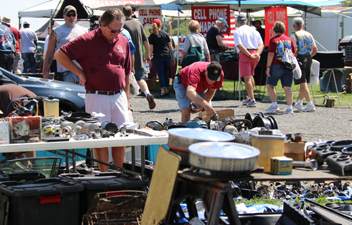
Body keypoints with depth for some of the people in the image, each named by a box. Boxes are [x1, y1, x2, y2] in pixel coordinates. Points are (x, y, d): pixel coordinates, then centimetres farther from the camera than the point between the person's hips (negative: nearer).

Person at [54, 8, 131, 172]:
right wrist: (80, 73, -7)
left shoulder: (123, 42, 11)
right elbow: (59, 55, -5)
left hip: (119, 96, 5)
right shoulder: (87, 41, -7)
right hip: (97, 98, -5)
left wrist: (126, 98, 15)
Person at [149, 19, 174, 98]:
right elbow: (170, 46, 8)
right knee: (166, 73, 11)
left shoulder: (152, 36, -2)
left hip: (157, 57, -3)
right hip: (167, 56, 3)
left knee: (161, 74, -2)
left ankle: (162, 91, -9)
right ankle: (167, 91, 13)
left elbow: (151, 49, -5)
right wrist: (172, 56, 16)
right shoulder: (165, 34, 6)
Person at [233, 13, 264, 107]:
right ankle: (250, 97, 29)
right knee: (250, 76, 22)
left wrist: (249, 55, -15)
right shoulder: (254, 31, 14)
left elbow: (240, 46, -15)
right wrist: (257, 54, -8)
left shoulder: (237, 32, -2)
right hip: (255, 54, 5)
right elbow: (261, 44, 4)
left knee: (247, 78, -4)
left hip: (244, 54, -5)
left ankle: (252, 100, -11)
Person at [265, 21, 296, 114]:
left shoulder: (273, 40, -4)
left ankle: (274, 105, 6)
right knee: (287, 87, 2)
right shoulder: (289, 40, 11)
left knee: (270, 85, 11)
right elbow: (294, 53, 12)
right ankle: (289, 107, -7)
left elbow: (271, 54, -10)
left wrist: (268, 66, -8)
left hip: (276, 66, -4)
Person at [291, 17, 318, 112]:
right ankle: (299, 103, 29)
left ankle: (310, 104, -13)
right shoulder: (309, 35, 9)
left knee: (303, 83, -6)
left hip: (299, 58, -6)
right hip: (308, 59, 6)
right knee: (303, 82, 17)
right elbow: (315, 49, 13)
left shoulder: (294, 36, -8)